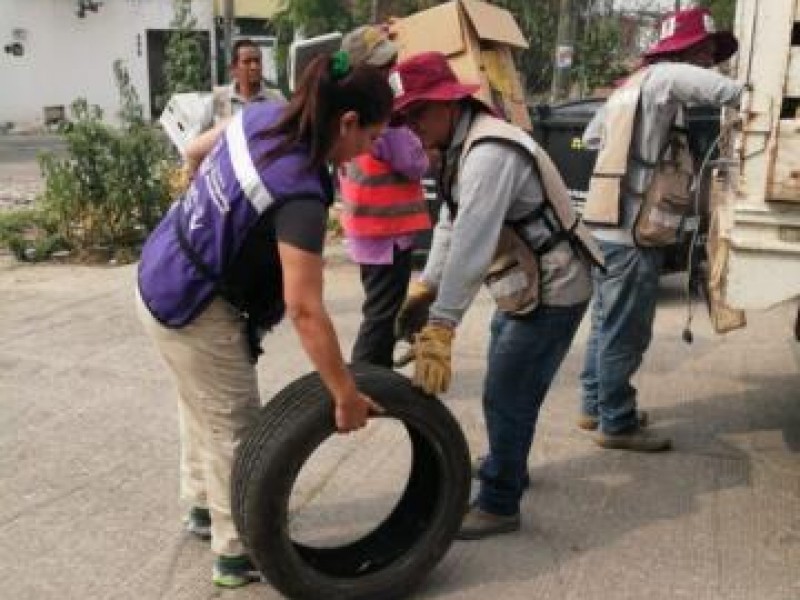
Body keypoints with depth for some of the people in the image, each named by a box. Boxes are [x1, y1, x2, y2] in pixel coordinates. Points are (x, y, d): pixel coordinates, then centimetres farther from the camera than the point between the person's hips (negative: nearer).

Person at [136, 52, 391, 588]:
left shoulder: (263, 115, -7)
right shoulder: (300, 194, -31)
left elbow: (197, 148, 11)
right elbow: (304, 309, -34)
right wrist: (346, 396, -26)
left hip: (162, 278, 9)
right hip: (194, 307, -9)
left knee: (203, 406, 26)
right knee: (234, 424, 7)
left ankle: (203, 506, 46)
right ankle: (236, 553, 24)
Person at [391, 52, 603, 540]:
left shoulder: (490, 153, -27)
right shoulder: (463, 147, 7)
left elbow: (472, 246, -36)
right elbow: (450, 227, 7)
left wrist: (439, 331, -41)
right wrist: (424, 286, -4)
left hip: (553, 292, -10)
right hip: (526, 288, 10)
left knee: (506, 399, -3)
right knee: (506, 391, 24)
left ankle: (499, 506, 13)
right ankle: (506, 467, 45)